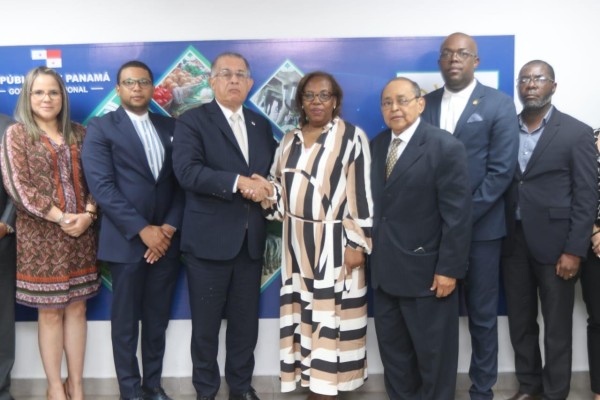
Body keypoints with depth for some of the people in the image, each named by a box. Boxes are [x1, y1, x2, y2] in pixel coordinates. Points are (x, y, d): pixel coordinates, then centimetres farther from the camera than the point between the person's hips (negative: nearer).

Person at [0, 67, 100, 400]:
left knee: (76, 308, 8)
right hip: (40, 235, -3)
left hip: (81, 232, 3)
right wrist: (60, 217, -14)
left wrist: (88, 214, -10)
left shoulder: (79, 133, 9)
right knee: (50, 311, 5)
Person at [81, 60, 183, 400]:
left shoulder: (170, 127, 11)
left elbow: (181, 181, 6)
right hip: (126, 240, -3)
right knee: (126, 322, 8)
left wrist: (169, 226, -7)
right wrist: (142, 229, -15)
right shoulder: (101, 127, -1)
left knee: (158, 319, 13)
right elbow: (102, 186, -10)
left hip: (166, 239, 4)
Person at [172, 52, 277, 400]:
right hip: (209, 239, -4)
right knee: (206, 324, 9)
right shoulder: (193, 121, -4)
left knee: (246, 321, 15)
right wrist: (238, 182, -23)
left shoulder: (261, 124, 13)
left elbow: (273, 169, 17)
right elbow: (187, 171, -18)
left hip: (251, 240, 5)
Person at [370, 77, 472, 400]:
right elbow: (372, 203, 7)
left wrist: (449, 269, -17)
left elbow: (457, 214, -15)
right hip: (383, 270, 6)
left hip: (426, 270, -6)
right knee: (392, 349, 19)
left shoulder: (445, 147, -12)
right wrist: (367, 250, 4)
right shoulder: (375, 146, 7)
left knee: (433, 352, 13)